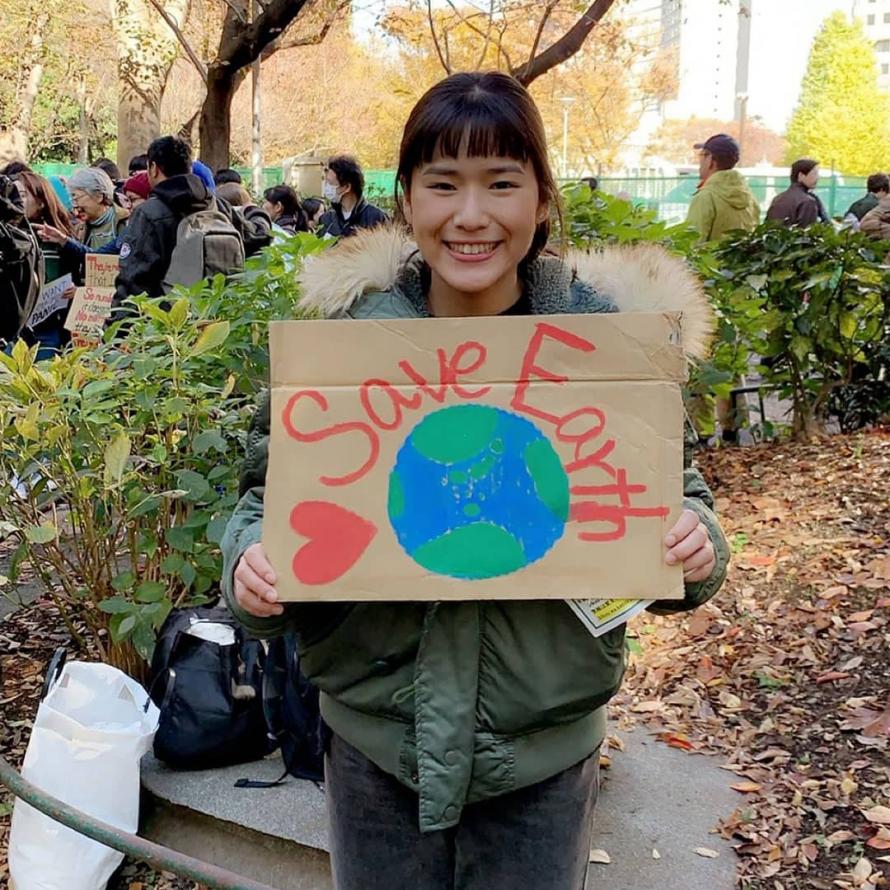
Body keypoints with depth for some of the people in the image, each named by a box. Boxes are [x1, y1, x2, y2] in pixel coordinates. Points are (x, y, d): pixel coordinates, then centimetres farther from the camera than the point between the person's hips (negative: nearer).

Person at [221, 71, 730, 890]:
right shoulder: (343, 329, -8)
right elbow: (272, 489, 1)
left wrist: (695, 542, -19)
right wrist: (253, 555, -19)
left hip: (545, 743, 0)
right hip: (377, 728, 1)